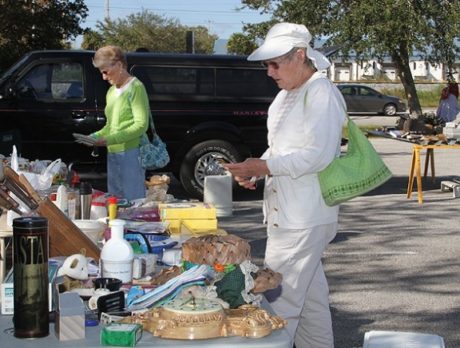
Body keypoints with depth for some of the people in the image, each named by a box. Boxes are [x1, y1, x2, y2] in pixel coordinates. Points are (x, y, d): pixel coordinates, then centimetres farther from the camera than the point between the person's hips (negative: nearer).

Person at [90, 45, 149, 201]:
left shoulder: (135, 88, -9)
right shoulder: (111, 91, 15)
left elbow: (141, 125, -16)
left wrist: (109, 139, -20)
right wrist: (97, 136, 2)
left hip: (131, 154, -8)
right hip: (113, 154, 8)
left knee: (133, 202, -5)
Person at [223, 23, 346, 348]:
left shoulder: (322, 95, -15)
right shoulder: (286, 95, 15)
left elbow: (318, 155, -22)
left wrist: (264, 166, -20)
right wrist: (253, 172, 3)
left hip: (304, 220, -10)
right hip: (286, 213, 10)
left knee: (280, 301, -7)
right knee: (310, 298, 18)